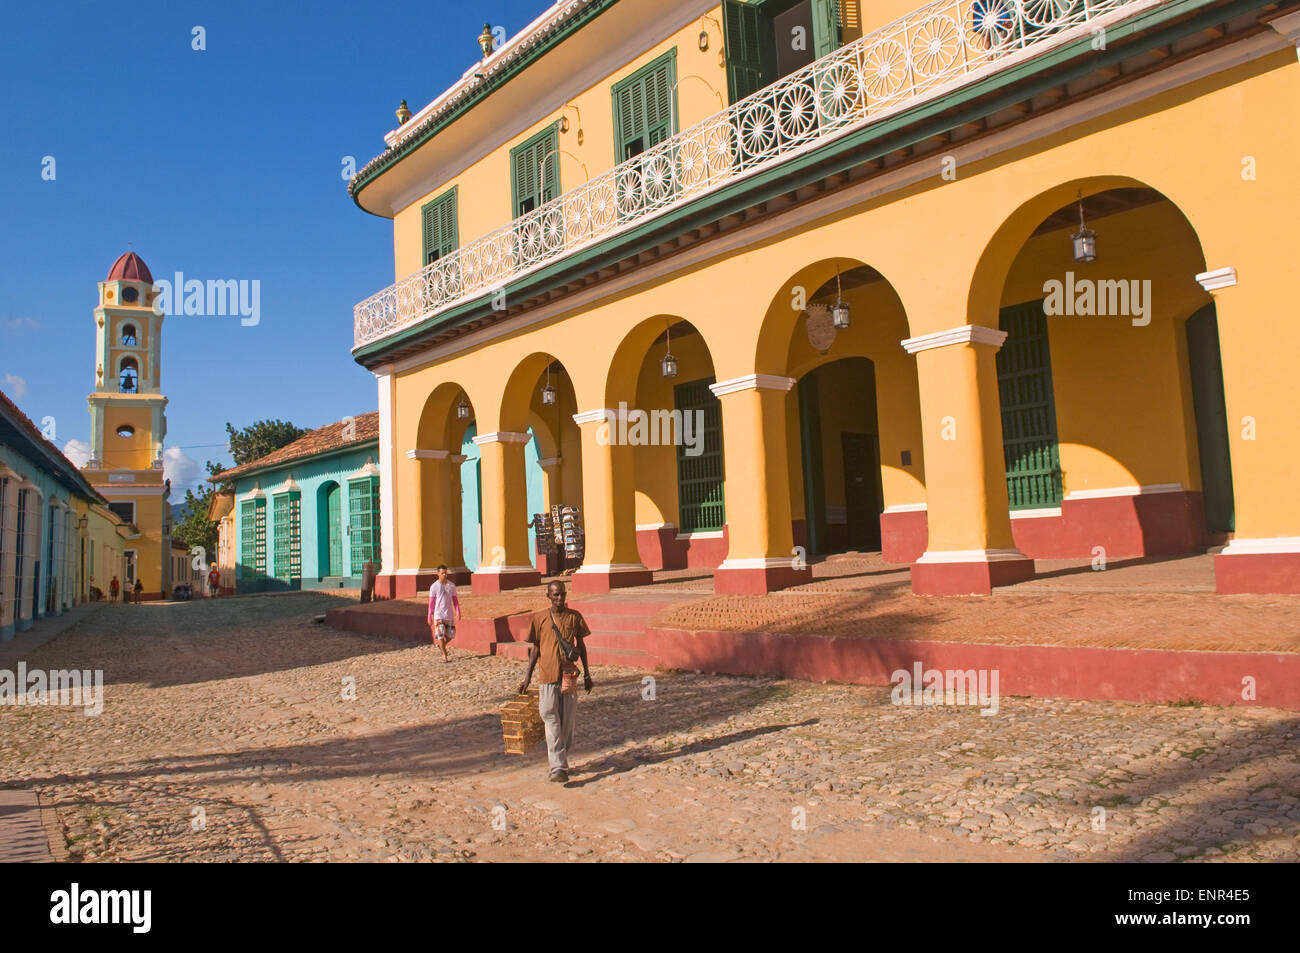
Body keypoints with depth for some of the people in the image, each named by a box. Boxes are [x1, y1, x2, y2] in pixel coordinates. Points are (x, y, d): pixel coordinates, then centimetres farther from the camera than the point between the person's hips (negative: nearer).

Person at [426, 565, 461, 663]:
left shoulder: (451, 585, 4)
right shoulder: (434, 587, -5)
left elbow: (455, 600, 8)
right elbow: (431, 603, -1)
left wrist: (458, 613, 0)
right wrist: (429, 617, -1)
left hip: (449, 615, 3)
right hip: (438, 614, -3)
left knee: (451, 635, 4)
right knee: (440, 634, -9)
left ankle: (440, 644, 34)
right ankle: (444, 656, -1)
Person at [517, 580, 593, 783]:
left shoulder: (574, 616, 5)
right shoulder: (539, 618, 2)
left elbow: (580, 645, 12)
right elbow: (535, 648, 7)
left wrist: (586, 674, 12)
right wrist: (527, 677, 4)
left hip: (569, 675, 2)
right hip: (547, 675, -2)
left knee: (567, 721, 6)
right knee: (552, 721, -7)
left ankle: (559, 760, 23)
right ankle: (558, 768, -10)